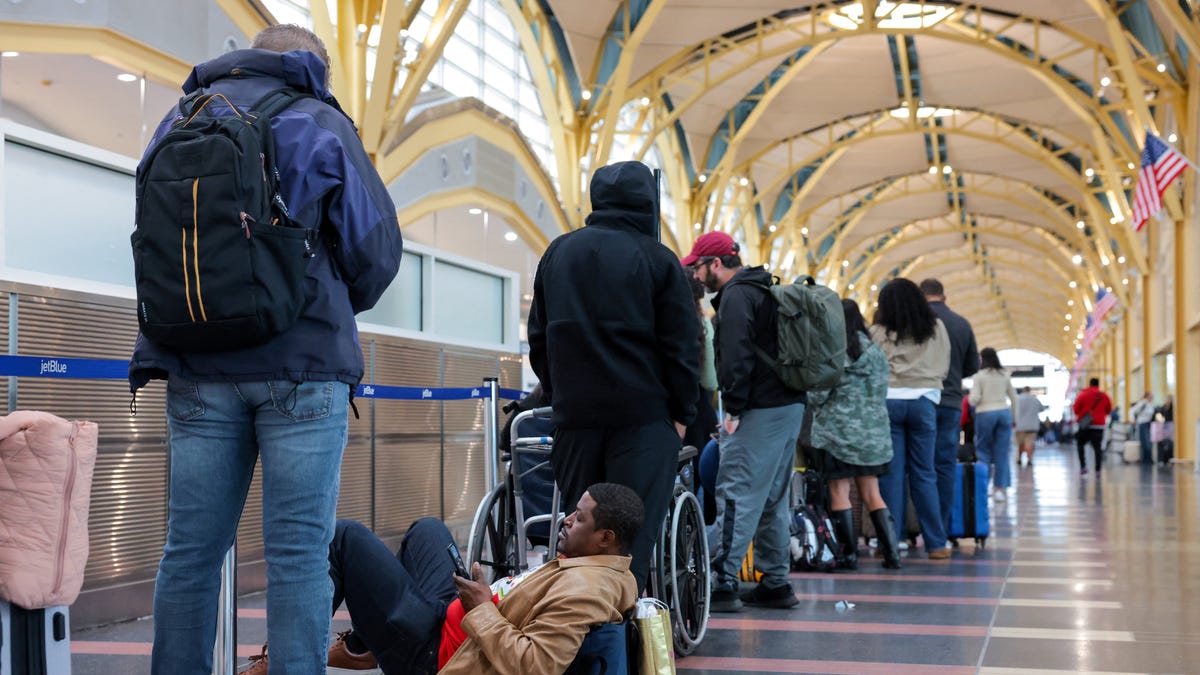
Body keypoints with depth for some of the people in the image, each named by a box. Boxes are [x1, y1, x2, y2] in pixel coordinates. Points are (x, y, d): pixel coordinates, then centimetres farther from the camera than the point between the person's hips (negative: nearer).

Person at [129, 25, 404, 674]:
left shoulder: (178, 122, 14)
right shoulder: (319, 124, 2)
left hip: (198, 366, 4)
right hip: (304, 364, -4)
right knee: (299, 552, -3)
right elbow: (375, 246, 1)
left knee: (191, 547, 8)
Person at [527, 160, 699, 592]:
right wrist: (682, 413, 4)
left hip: (574, 413, 4)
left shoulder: (557, 253, 11)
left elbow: (538, 338, 17)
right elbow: (683, 345, -4)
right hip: (643, 415, -4)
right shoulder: (656, 259, -3)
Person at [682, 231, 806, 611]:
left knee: (736, 495, -10)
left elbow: (736, 358, -21)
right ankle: (775, 583, 19)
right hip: (790, 405, 10)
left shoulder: (736, 297, -10)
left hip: (760, 411, -10)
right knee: (773, 498, 15)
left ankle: (724, 583, -12)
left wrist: (734, 408, -18)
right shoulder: (766, 291, 20)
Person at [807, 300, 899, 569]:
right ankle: (892, 552, 4)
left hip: (838, 430, -5)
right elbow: (882, 393, 9)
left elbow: (817, 394, -9)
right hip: (872, 432, 5)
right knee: (872, 494, 9)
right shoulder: (876, 352, 5)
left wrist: (814, 407, 11)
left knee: (840, 493, 2)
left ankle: (849, 554, 1)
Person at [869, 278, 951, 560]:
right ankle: (936, 544, 7)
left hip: (888, 401, -1)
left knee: (891, 473, 2)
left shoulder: (878, 331, 1)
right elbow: (944, 368, 12)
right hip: (923, 401, 2)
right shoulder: (936, 328, 9)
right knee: (924, 474, 6)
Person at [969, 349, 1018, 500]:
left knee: (983, 451, 7)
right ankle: (1000, 488, 4)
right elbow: (1014, 398, 11)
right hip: (1004, 412, 3)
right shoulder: (1005, 374, 8)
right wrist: (1014, 416, 19)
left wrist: (971, 392, 12)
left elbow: (974, 400, -9)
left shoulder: (980, 375, -4)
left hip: (985, 414, -3)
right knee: (1002, 452, 4)